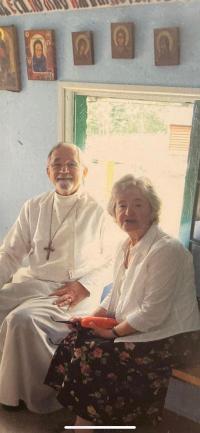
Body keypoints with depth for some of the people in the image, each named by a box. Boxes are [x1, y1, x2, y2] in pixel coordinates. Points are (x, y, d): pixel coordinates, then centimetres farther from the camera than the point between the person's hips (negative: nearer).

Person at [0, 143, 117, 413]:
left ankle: (40, 396, -6)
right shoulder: (34, 207, 10)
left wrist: (84, 286, -15)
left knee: (23, 319, -28)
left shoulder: (99, 213, -2)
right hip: (31, 282, 5)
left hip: (75, 293, -5)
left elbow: (112, 262, 0)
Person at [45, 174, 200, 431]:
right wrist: (91, 320, 1)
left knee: (92, 354, -19)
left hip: (170, 338, -9)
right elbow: (116, 296, 15)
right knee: (76, 340, -4)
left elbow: (152, 314, -22)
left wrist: (114, 332, -13)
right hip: (134, 328, 9)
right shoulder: (126, 246, 7)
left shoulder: (166, 250, -21)